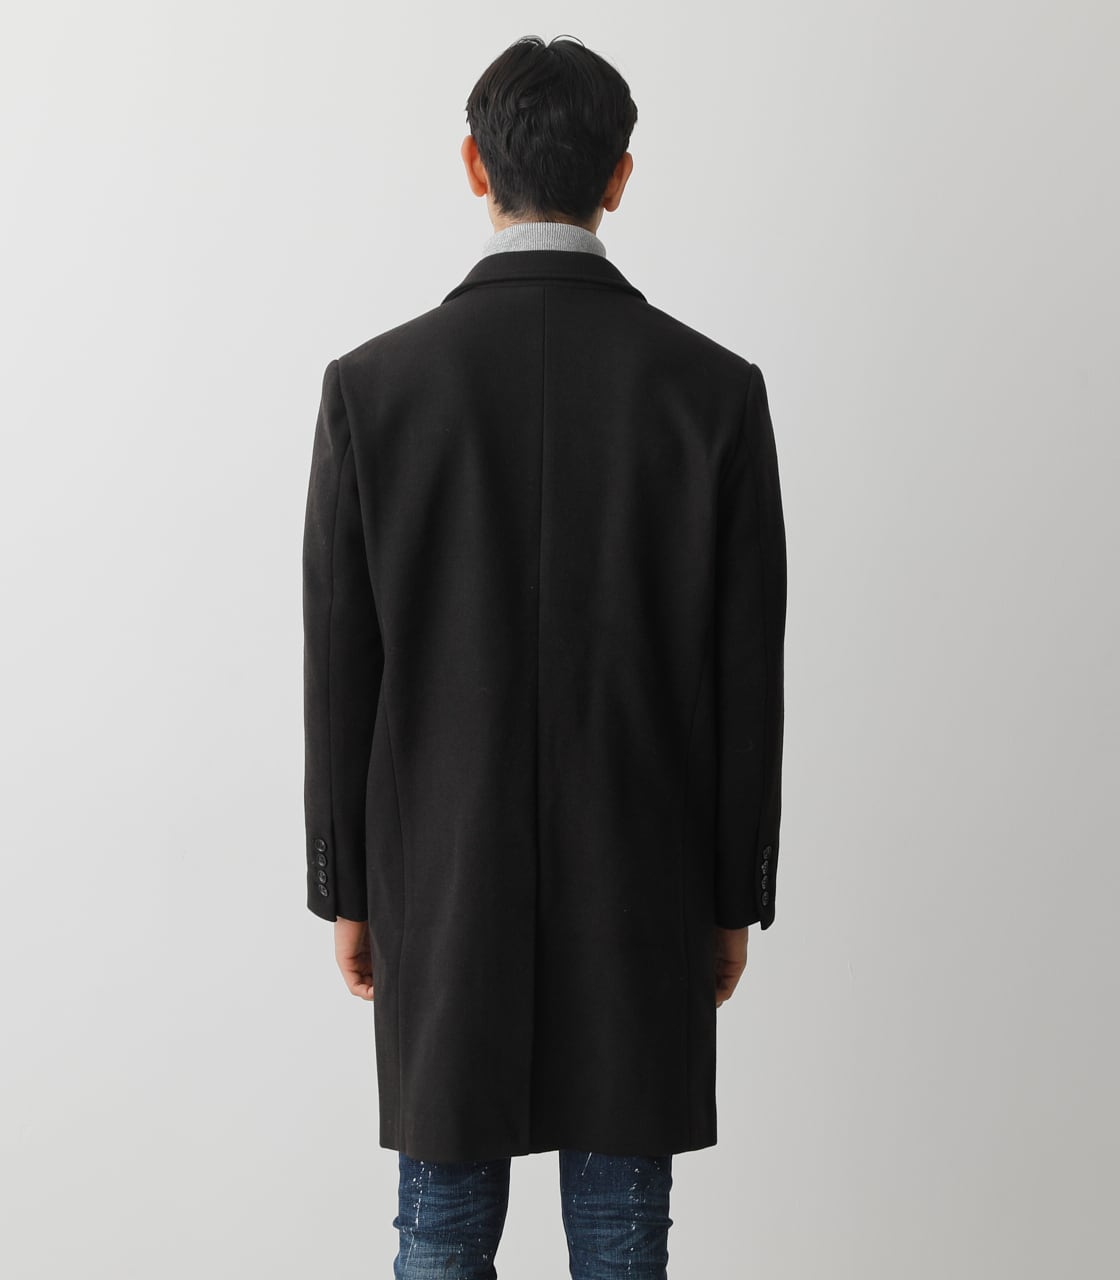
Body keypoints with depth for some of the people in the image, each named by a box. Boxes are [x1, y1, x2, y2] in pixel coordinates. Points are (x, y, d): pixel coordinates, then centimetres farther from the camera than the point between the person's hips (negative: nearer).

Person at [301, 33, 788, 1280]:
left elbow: (338, 670, -5)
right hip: (641, 886, 0)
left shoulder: (372, 385, -8)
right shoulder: (716, 389, -7)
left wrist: (345, 891, 6)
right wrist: (735, 898, 6)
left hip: (444, 884, 0)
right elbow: (748, 676, -5)